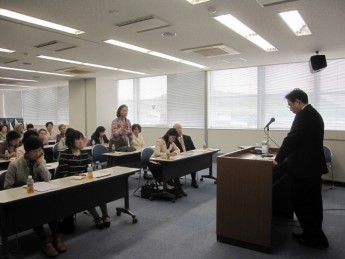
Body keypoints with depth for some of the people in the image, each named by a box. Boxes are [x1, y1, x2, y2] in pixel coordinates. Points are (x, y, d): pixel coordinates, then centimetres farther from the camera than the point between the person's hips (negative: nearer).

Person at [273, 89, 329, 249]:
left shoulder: (303, 115, -17)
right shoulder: (314, 114, 14)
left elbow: (291, 139, -21)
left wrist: (278, 160, -11)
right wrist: (288, 157, 19)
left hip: (304, 168, -10)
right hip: (314, 166, 10)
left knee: (300, 203, 1)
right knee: (313, 203, 16)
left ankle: (317, 238, 11)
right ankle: (313, 235, 28)